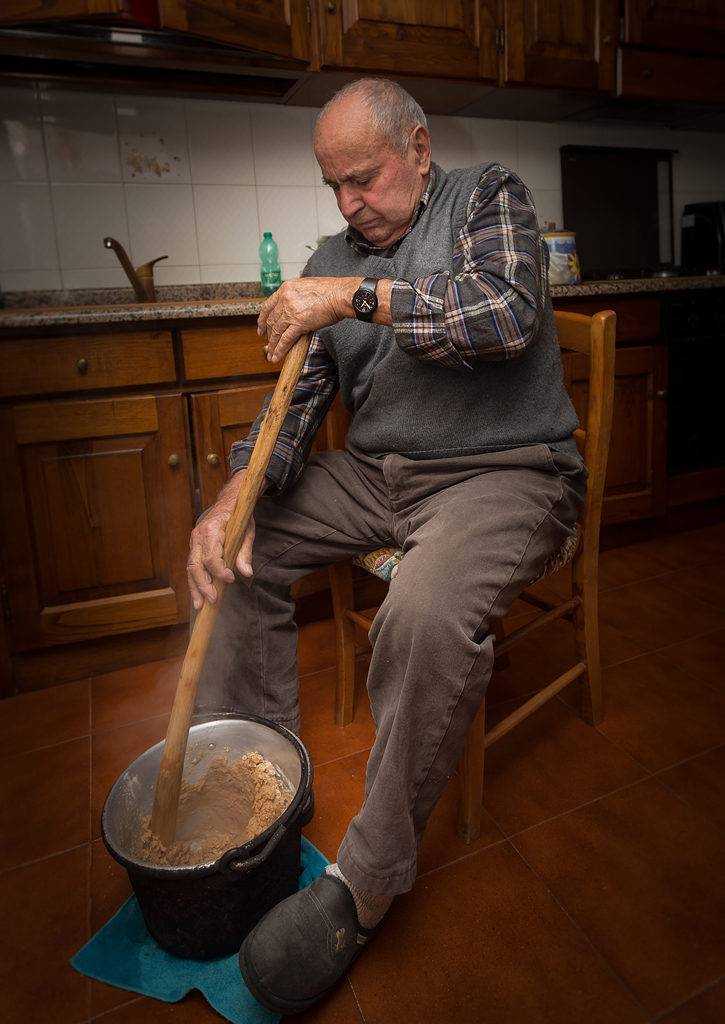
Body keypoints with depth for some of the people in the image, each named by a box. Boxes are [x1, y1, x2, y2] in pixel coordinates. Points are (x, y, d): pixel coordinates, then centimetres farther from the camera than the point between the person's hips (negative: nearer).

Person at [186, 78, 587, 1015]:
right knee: (235, 545, -3)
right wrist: (239, 493, -13)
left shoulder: (490, 198, 3)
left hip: (500, 471, -6)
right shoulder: (335, 257, 14)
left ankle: (367, 881, -11)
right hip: (374, 472, 6)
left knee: (427, 613, -34)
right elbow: (299, 395, 6)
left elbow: (509, 314, -17)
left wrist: (362, 297, -17)